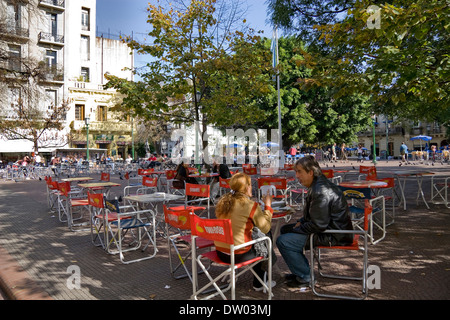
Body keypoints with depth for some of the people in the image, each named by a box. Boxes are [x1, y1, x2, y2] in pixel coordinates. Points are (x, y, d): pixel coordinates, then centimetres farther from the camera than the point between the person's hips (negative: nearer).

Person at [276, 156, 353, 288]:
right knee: (285, 229, 18)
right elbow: (314, 215, 22)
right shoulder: (318, 184, 9)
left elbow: (318, 225, -26)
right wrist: (300, 222, 6)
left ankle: (305, 277, 0)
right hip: (328, 227, 11)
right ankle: (302, 269, 24)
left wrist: (297, 229, -13)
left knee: (283, 242, -16)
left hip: (333, 236, -11)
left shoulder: (320, 191, -26)